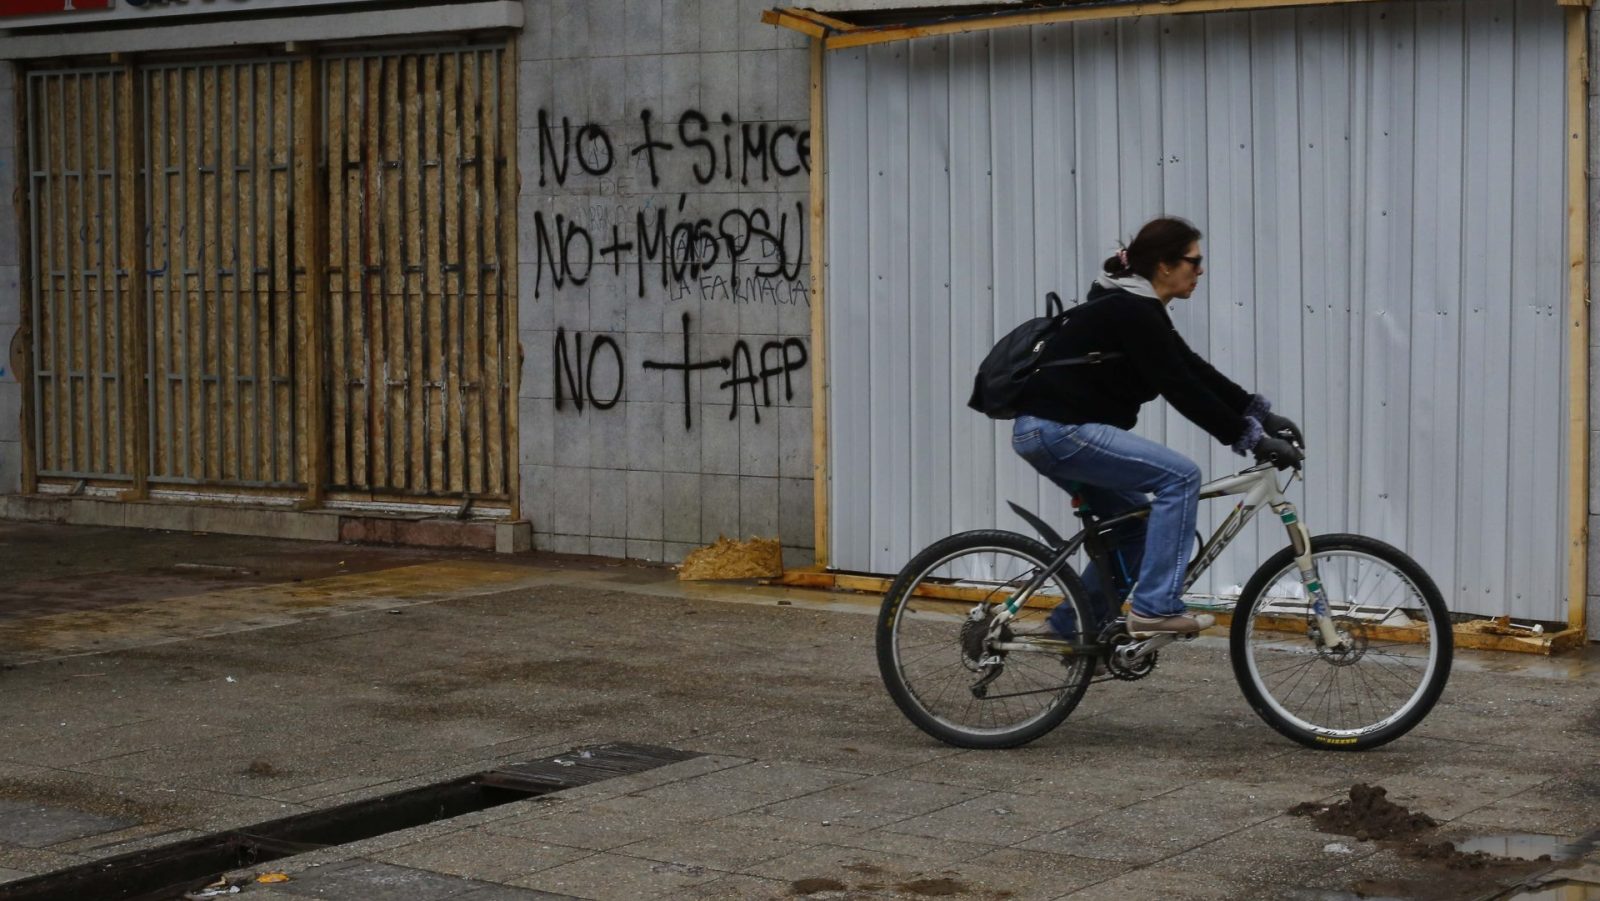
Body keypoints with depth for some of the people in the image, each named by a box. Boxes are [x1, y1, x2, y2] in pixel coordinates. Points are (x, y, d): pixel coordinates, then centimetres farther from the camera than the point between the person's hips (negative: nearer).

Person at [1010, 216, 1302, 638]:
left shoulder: (1133, 307, 14)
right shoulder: (1131, 313, -17)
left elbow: (1194, 371, 15)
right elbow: (1182, 390, -20)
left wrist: (1260, 413, 10)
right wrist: (1253, 439, -18)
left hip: (1051, 430, 10)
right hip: (1058, 429, -10)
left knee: (1138, 520, 17)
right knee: (1179, 476, -13)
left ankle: (1071, 624, 22)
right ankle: (1155, 608, -13)